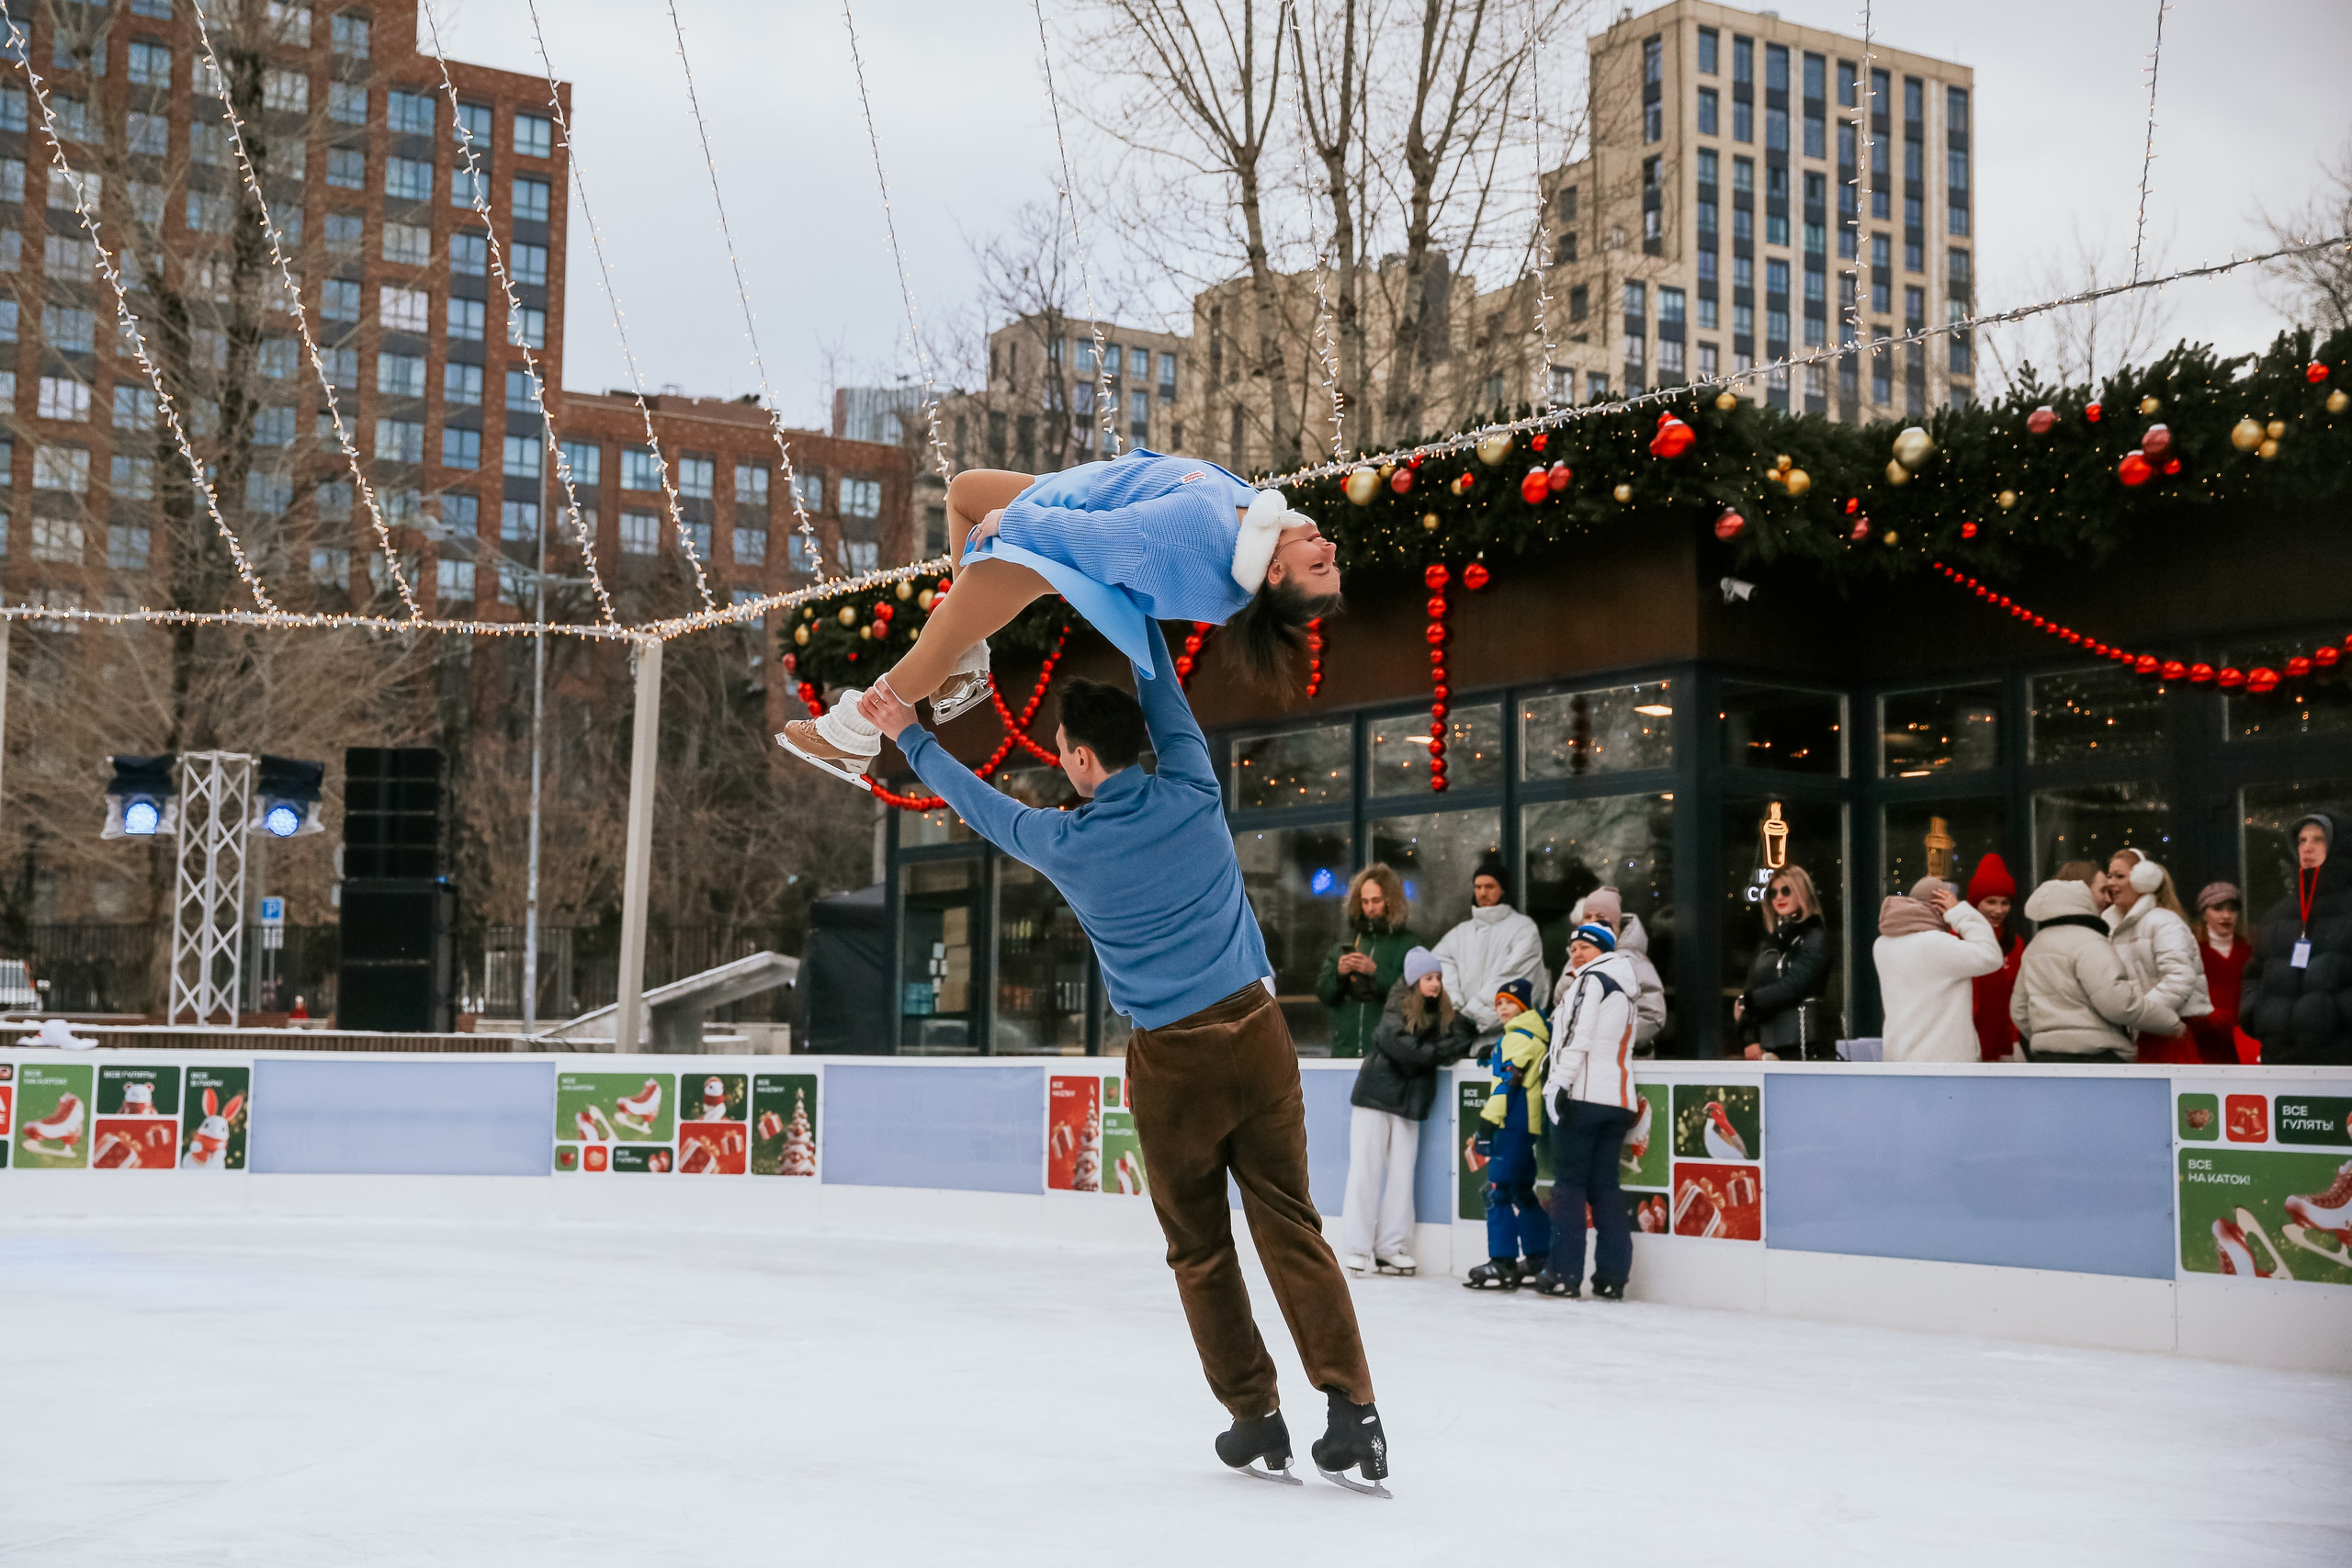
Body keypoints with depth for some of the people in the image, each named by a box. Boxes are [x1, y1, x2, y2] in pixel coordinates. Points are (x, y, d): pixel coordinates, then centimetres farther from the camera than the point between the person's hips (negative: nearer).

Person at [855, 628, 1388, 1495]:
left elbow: (980, 802, 14)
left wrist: (909, 734, 28)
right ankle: (1353, 1410, -8)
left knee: (1200, 1247, 11)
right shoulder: (1194, 793, -2)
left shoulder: (1065, 843, -5)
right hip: (1256, 1033, 2)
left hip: (1172, 1062, -2)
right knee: (1290, 1224, 0)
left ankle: (1257, 1418, 12)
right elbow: (1167, 702, 16)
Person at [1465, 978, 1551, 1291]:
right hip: (1527, 1126, 11)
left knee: (1498, 1189, -12)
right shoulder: (1537, 1036, 21)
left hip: (1514, 1123, -11)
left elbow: (1509, 1079, -18)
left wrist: (1489, 1118, -20)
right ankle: (1538, 1259, 20)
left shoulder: (1519, 1037, -10)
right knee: (1523, 1191, 16)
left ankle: (1502, 1264, -16)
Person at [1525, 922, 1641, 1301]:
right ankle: (1613, 1277, 3)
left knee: (1569, 1183, -5)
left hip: (1583, 1096, -8)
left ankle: (1564, 1273, -8)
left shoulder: (1592, 981, -4)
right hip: (1618, 1100, 8)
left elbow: (1578, 1036, -15)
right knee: (1604, 1186, 7)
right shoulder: (1623, 991, 23)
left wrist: (1559, 1082, -18)